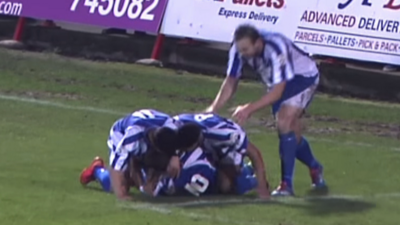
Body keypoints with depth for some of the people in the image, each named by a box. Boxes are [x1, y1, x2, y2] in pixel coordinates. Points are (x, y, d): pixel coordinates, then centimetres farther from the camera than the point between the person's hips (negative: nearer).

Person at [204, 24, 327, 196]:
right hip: (279, 82, 7)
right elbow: (231, 81, -11)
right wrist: (213, 109, -23)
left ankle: (286, 184, -22)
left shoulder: (275, 49, -41)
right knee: (292, 134, 10)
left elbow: (277, 92, -38)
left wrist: (249, 109, -45)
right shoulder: (239, 50, -22)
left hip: (303, 76, -7)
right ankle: (314, 168, 38)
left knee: (284, 121, -25)